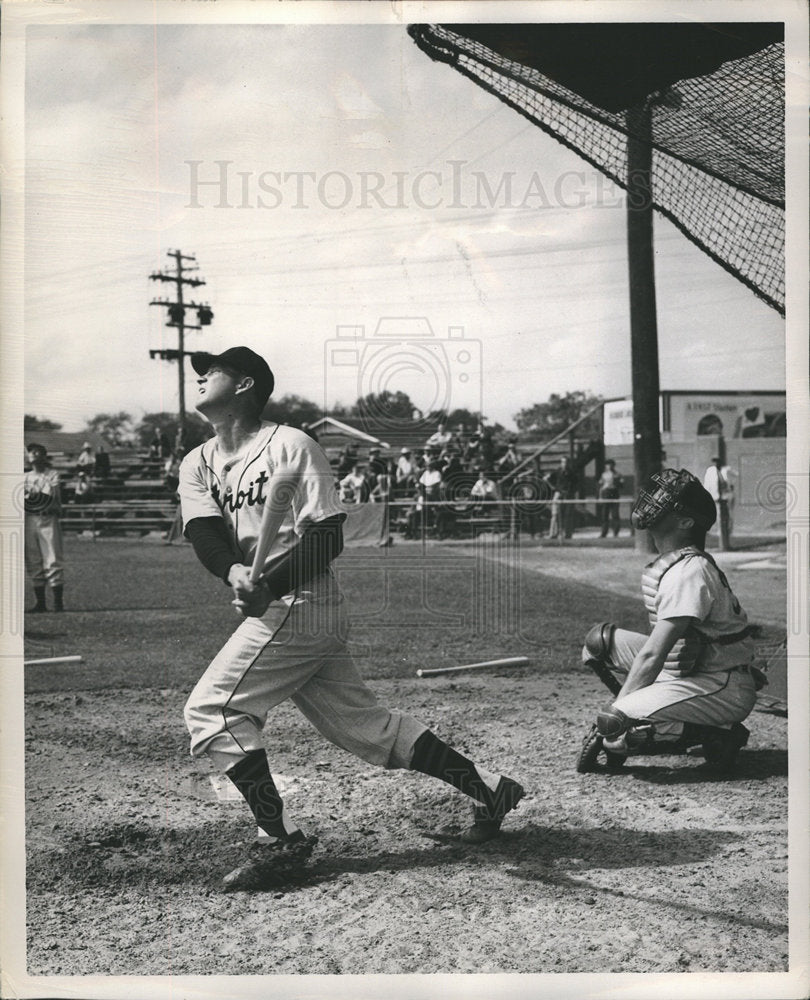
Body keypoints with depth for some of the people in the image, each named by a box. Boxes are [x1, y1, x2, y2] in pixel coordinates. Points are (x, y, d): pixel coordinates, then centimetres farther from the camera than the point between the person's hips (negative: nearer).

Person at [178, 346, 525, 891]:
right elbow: (204, 533, -5)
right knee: (366, 722, 10)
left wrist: (268, 585, -27)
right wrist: (234, 570, -27)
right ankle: (489, 788, 20)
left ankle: (281, 841, -4)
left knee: (210, 709, -10)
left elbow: (327, 539, -14)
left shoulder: (291, 446, -8)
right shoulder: (198, 464, 13)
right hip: (270, 607, 7)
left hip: (299, 601, -7)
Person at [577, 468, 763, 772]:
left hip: (726, 690, -9)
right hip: (684, 670, 9)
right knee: (600, 640, 6)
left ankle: (715, 736, -8)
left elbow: (652, 655, -23)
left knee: (616, 723, -23)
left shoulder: (688, 571, -22)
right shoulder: (664, 564, 8)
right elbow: (656, 645, 14)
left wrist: (612, 716, -19)